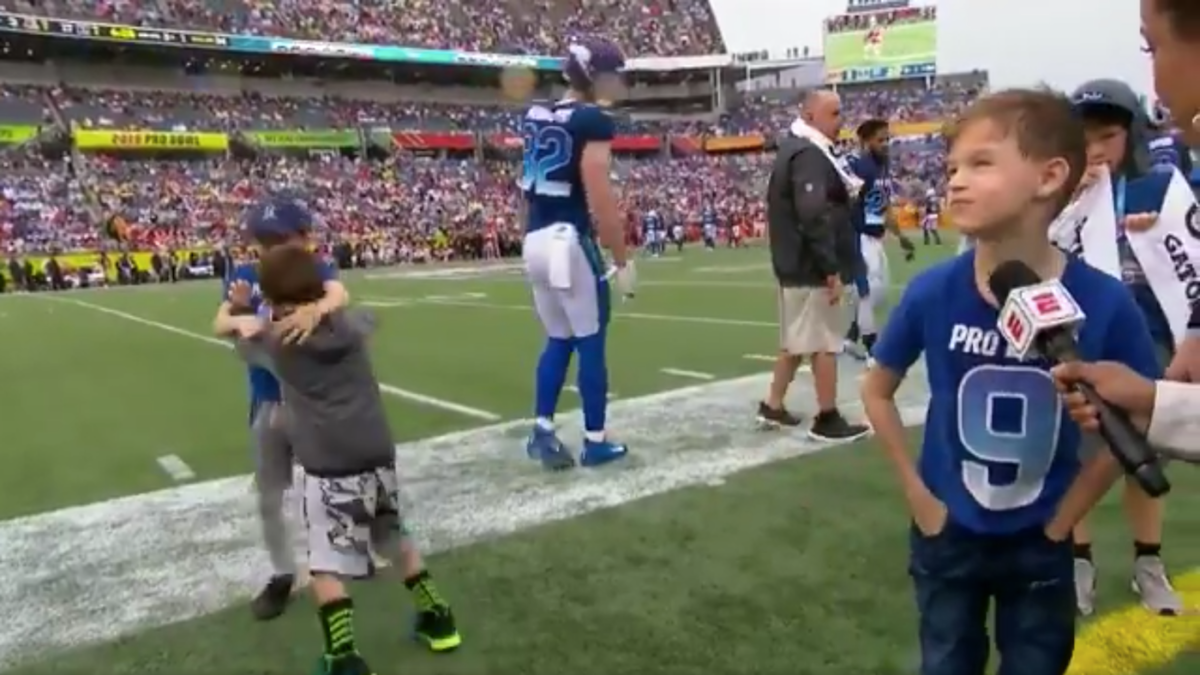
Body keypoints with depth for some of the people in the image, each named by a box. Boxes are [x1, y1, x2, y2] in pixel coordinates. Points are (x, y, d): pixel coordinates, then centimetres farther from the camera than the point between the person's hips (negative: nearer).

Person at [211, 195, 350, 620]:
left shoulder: (315, 269, -13)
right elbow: (220, 326, -16)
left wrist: (316, 309, -57)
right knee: (269, 497, 14)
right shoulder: (245, 276, -6)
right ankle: (282, 575, 34)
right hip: (270, 403, 3)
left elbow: (339, 295, -34)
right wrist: (240, 312, -39)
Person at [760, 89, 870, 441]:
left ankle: (773, 406, 25)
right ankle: (828, 420, 8)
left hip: (794, 264, 10)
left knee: (796, 339, 18)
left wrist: (846, 190, 8)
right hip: (812, 267, -10)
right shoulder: (809, 155, -17)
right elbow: (814, 216, -26)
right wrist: (831, 269, -24)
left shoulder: (794, 149, 16)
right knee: (825, 342, -1)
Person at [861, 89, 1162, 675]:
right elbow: (877, 392, -2)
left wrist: (1062, 519, -4)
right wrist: (916, 492, -5)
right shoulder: (931, 294, -18)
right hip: (947, 534, 1)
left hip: (1039, 543, 0)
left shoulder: (1105, 305, -20)